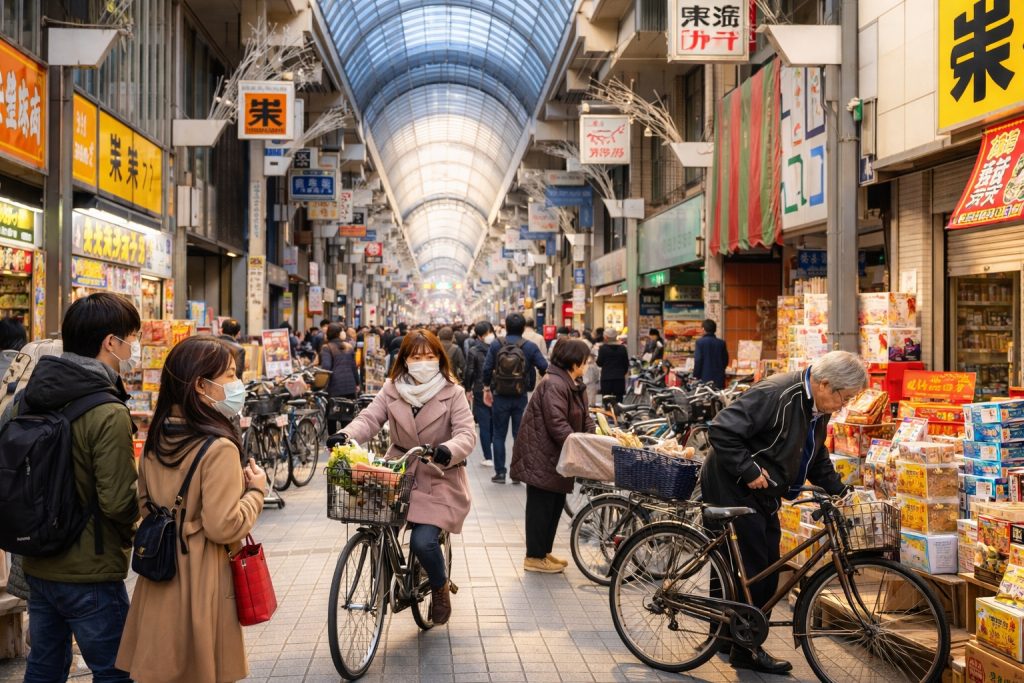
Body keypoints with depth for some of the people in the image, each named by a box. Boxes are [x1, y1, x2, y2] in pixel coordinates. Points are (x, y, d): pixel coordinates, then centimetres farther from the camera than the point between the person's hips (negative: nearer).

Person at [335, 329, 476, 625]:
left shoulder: (452, 393, -5)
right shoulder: (391, 391, 4)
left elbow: (467, 434, -14)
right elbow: (369, 418, -8)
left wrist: (448, 450, -37)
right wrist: (345, 435, -29)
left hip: (438, 479, -4)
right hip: (399, 475, 4)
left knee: (422, 541, -19)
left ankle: (440, 587, 14)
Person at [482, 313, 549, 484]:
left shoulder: (496, 344, -5)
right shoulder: (530, 347, -7)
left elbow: (487, 368, -7)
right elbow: (545, 368, -12)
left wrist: (487, 388, 5)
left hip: (500, 397, 0)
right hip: (521, 398, 0)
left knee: (498, 435, 8)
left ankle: (500, 472, 8)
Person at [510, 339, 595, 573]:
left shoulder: (575, 386, 13)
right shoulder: (553, 385, -21)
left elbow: (585, 419, 11)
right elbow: (557, 424, -28)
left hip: (557, 456, 10)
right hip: (542, 457, -10)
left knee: (555, 505, 16)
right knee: (541, 506, -1)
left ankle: (544, 551, 28)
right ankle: (535, 557, 10)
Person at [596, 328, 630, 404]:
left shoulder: (603, 348, -8)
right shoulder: (622, 348, 2)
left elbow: (599, 363, -4)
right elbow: (626, 364, 6)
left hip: (606, 377, -2)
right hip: (620, 378, 2)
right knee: (618, 400, 5)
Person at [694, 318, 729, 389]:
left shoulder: (700, 342, -8)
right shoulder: (721, 343, 4)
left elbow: (697, 360, -10)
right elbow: (725, 360, 11)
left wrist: (696, 376, -2)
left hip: (705, 378, -4)